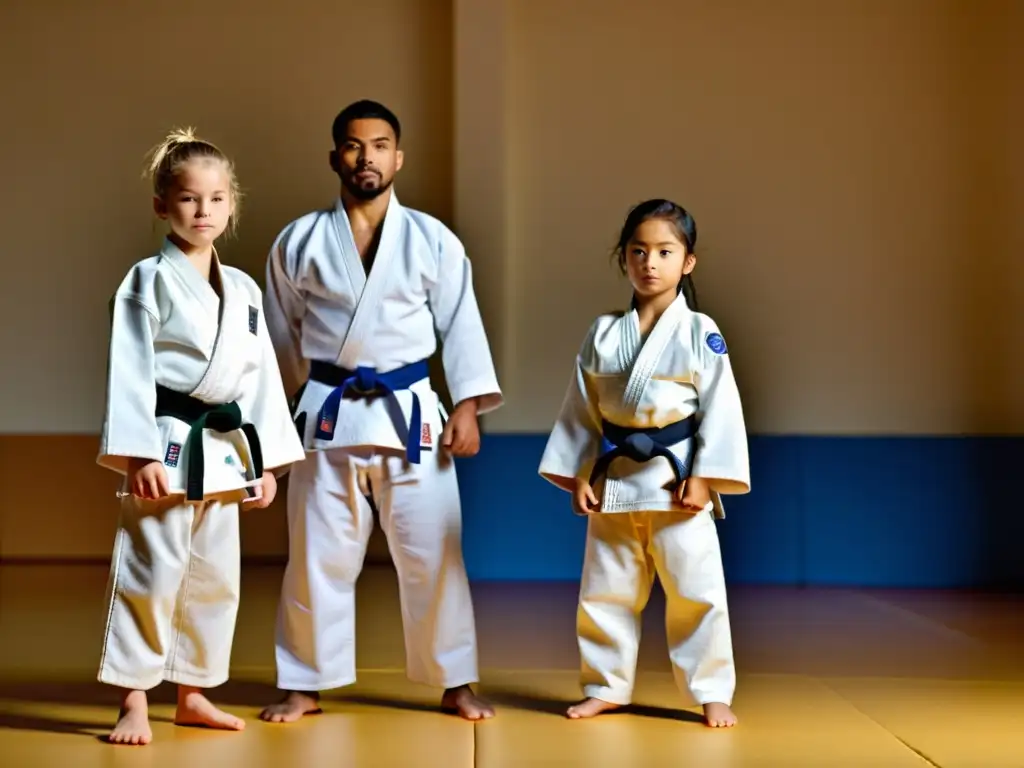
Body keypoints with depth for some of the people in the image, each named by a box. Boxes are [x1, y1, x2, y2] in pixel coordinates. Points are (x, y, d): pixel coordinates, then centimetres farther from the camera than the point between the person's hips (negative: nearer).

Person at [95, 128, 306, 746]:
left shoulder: (245, 290, 11)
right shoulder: (149, 280, -5)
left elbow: (261, 375, 13)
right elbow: (132, 370, -11)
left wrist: (267, 460, 9)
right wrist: (139, 453, -19)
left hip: (225, 450, 6)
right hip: (167, 445, -6)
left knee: (215, 577, 13)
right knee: (151, 572, -7)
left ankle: (193, 694, 25)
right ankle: (134, 702, 3)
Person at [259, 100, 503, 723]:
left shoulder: (434, 241, 2)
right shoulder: (299, 242, 3)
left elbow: (461, 326, 3)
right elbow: (283, 338, 9)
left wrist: (468, 407, -5)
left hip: (409, 413, 0)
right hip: (328, 415, 1)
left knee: (432, 554, 3)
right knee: (318, 556, 6)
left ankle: (455, 683, 17)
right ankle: (306, 685, 20)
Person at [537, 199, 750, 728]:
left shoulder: (700, 333, -5)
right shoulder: (603, 333, 4)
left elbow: (720, 409, -6)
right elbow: (582, 408, 8)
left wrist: (702, 478, -12)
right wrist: (578, 477, 2)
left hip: (677, 479, -3)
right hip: (613, 480, 3)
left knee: (695, 591, -1)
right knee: (606, 589, 11)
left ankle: (711, 693, 13)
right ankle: (606, 685, 25)